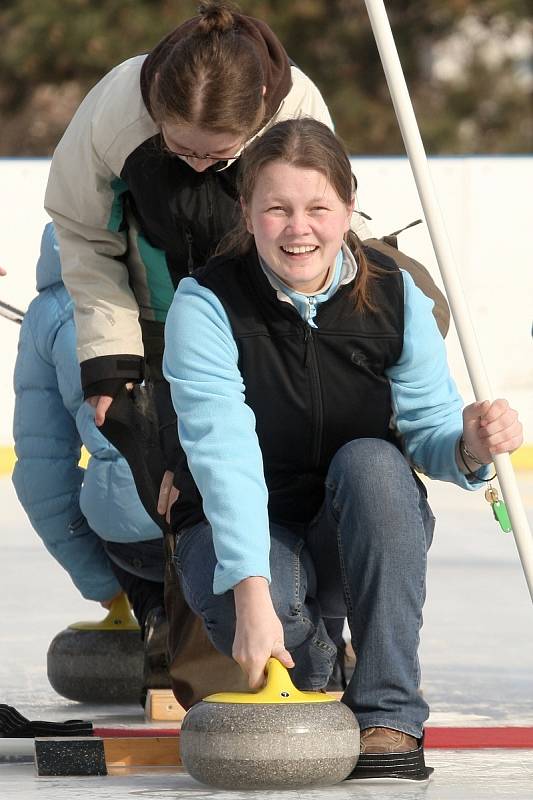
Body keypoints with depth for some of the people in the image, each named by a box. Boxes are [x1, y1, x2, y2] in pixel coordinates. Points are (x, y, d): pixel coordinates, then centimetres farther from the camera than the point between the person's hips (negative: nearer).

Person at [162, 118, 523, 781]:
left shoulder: (394, 296, -10)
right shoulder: (206, 304, -19)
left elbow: (428, 431, -7)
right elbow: (224, 455, -31)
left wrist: (470, 443, -34)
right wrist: (253, 597, -43)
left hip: (359, 538, 2)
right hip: (240, 533, -2)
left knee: (370, 461, -32)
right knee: (253, 597, -37)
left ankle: (388, 715, -26)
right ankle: (310, 686, 3)